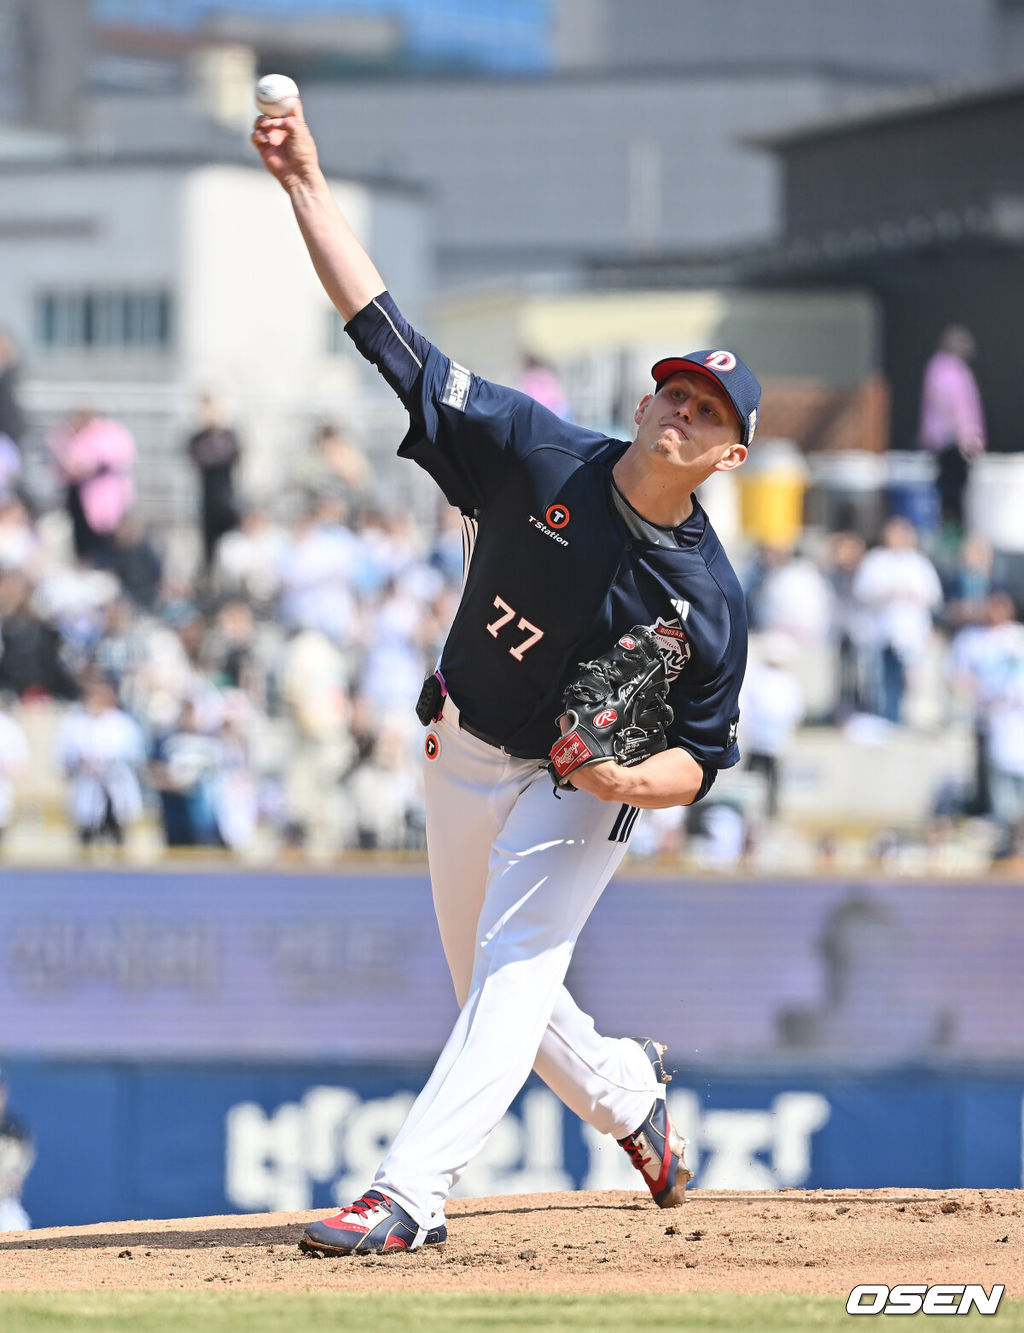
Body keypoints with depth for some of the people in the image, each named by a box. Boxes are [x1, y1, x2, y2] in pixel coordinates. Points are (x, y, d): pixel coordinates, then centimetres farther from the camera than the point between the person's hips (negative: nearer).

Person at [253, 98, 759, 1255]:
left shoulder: (709, 601, -15)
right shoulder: (540, 460, -14)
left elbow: (702, 756, -7)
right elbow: (386, 333, -17)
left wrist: (638, 777, -31)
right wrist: (306, 185, -24)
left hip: (583, 788, -4)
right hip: (462, 758, 4)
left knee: (512, 975, -21)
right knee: (491, 993, 16)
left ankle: (408, 1194, -31)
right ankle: (628, 1092, 44)